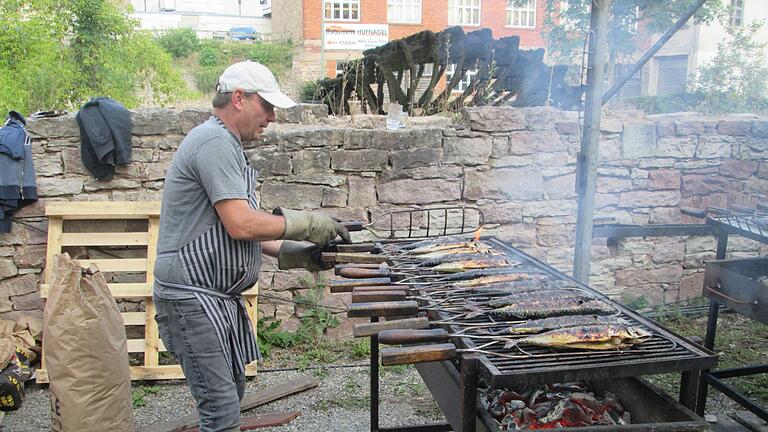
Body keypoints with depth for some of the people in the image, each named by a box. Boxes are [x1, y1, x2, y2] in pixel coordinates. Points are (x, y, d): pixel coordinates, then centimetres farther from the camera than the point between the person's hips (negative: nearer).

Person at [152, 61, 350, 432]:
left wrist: (292, 253, 9)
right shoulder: (215, 142, -16)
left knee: (232, 392, 19)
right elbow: (241, 225, -23)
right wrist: (309, 224, -13)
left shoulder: (224, 143, 18)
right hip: (193, 297, -11)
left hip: (215, 296, 11)